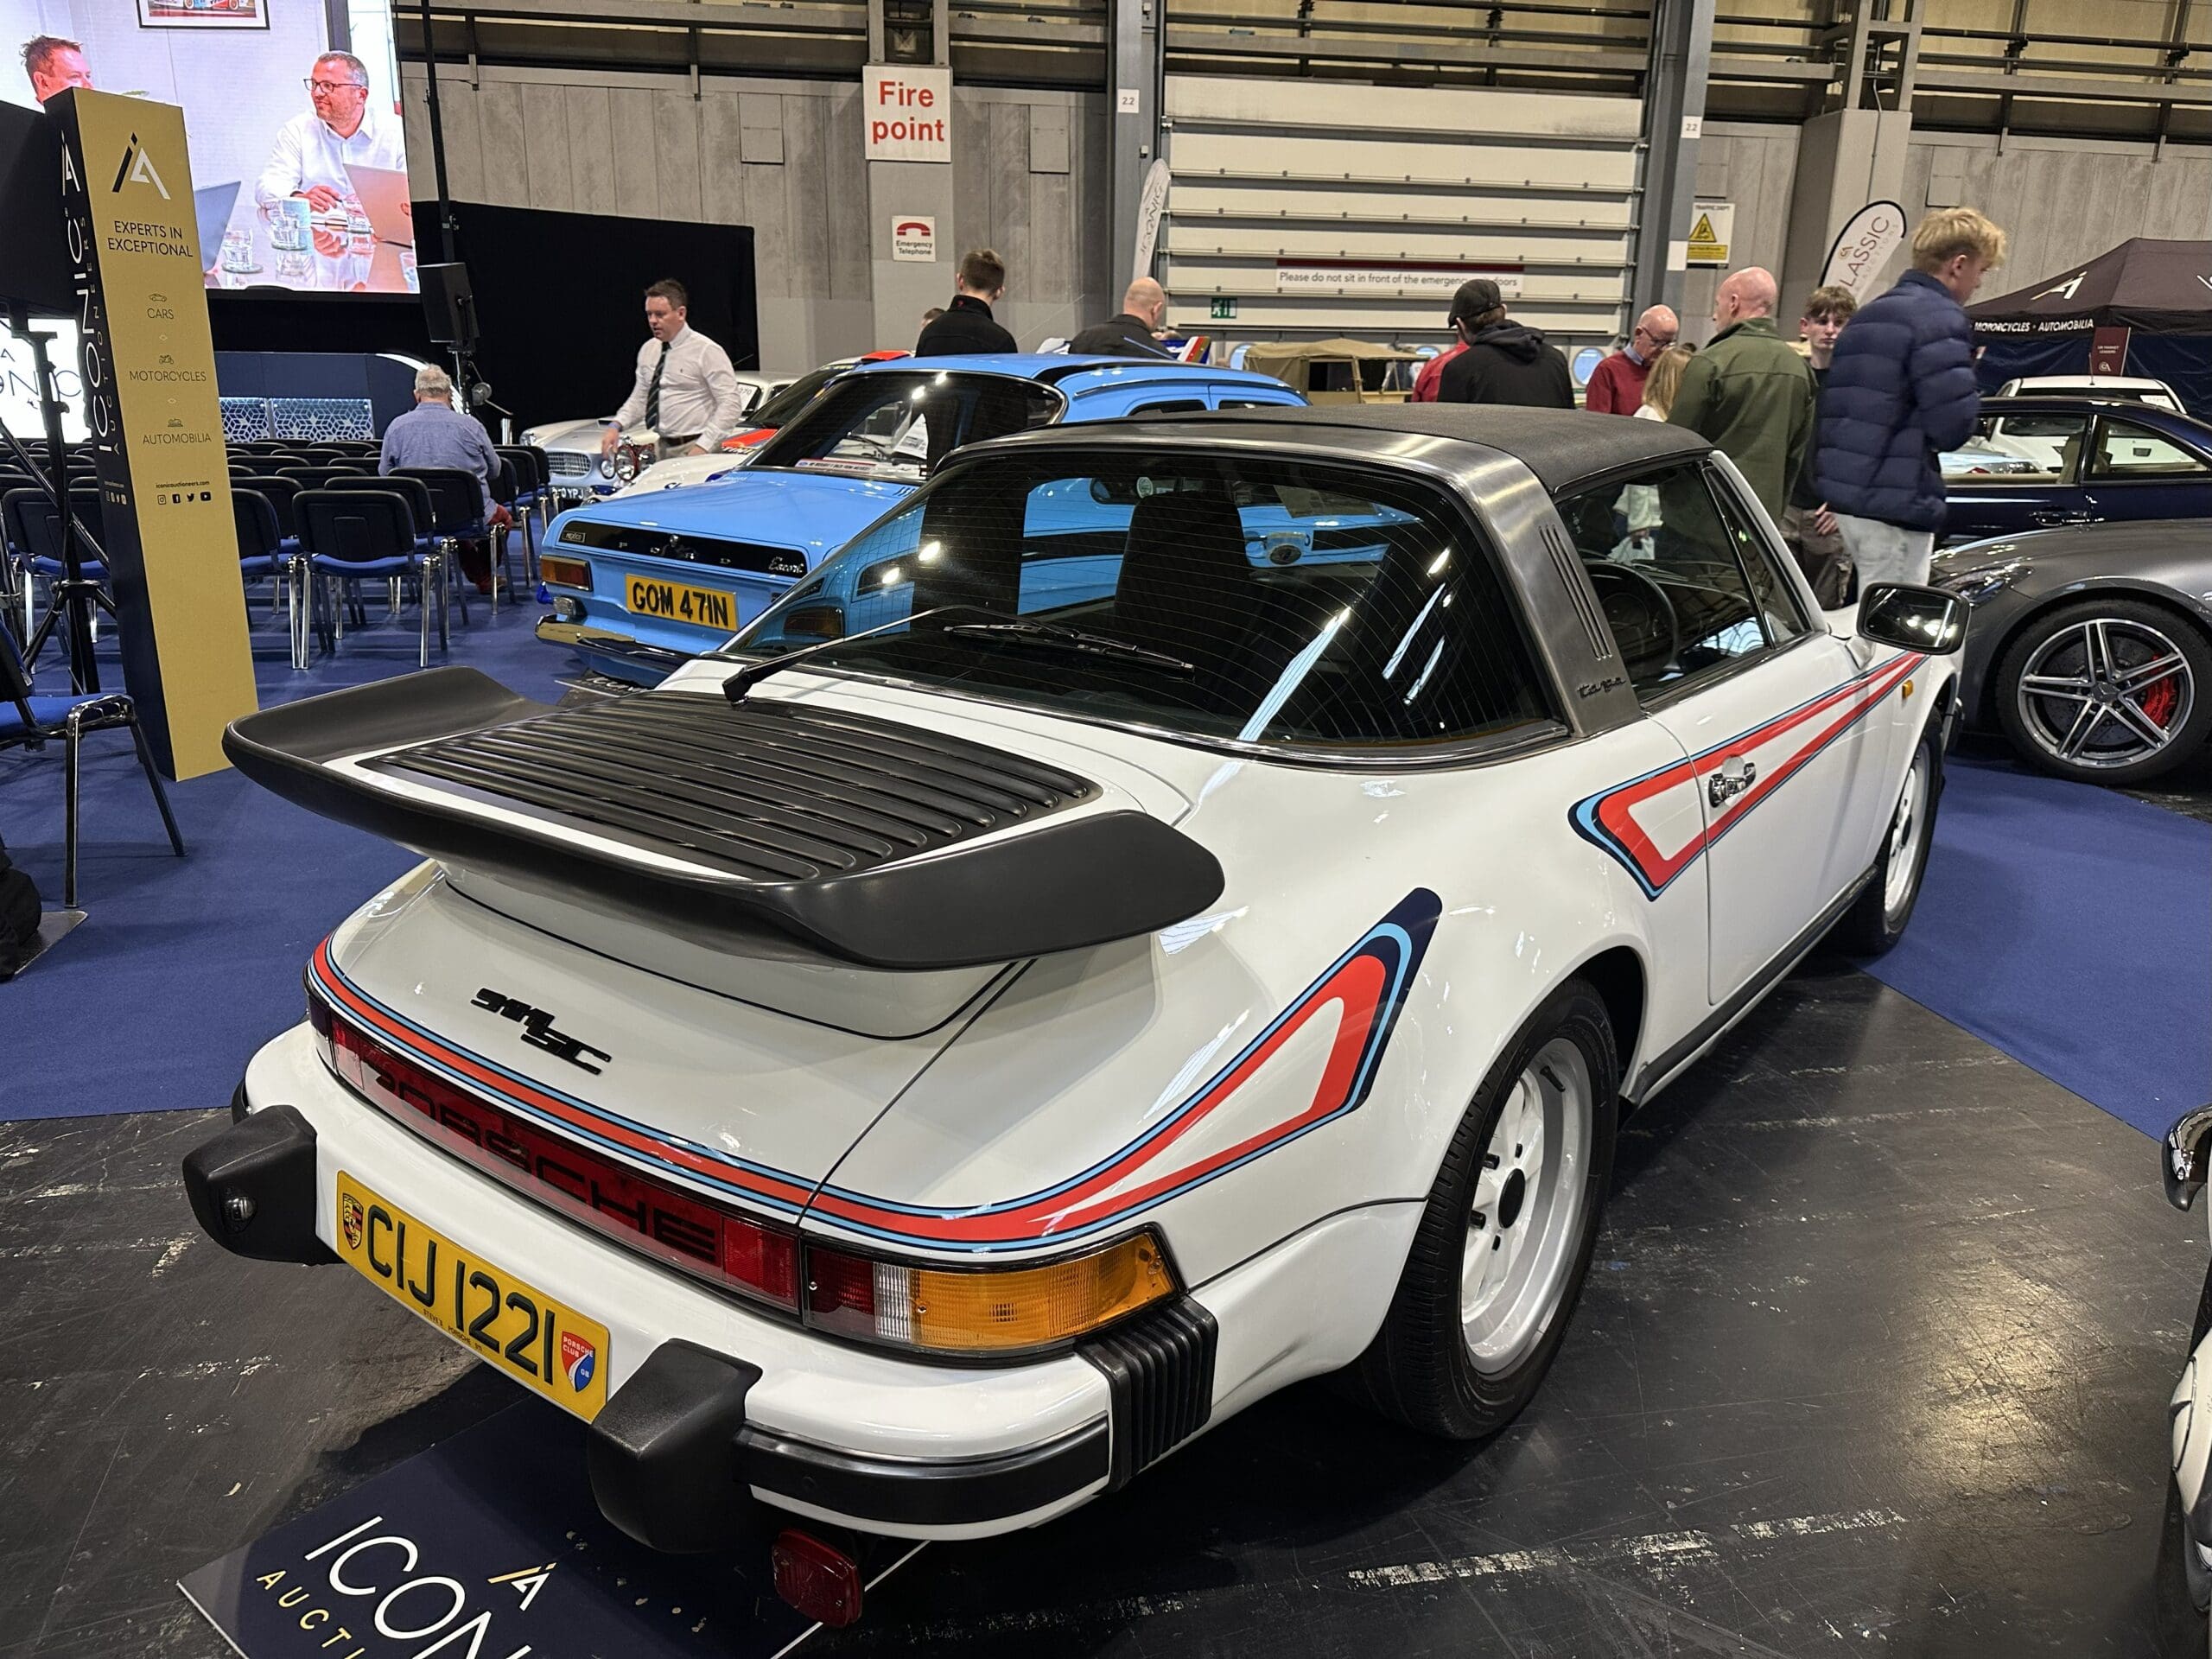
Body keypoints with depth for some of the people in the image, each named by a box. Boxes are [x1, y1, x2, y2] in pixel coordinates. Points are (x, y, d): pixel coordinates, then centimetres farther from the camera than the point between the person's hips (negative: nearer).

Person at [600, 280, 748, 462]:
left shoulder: (706, 351, -6)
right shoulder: (647, 350, 14)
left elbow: (731, 404, -11)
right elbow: (638, 398, 22)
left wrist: (703, 447, -19)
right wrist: (616, 425, 2)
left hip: (692, 449, -6)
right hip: (661, 448, 6)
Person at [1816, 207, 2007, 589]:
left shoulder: (1867, 315, 18)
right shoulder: (1941, 320, -10)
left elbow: (1833, 407, 21)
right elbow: (1953, 426, -16)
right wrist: (1973, 382, 3)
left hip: (1843, 495, 9)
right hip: (1895, 504, -9)